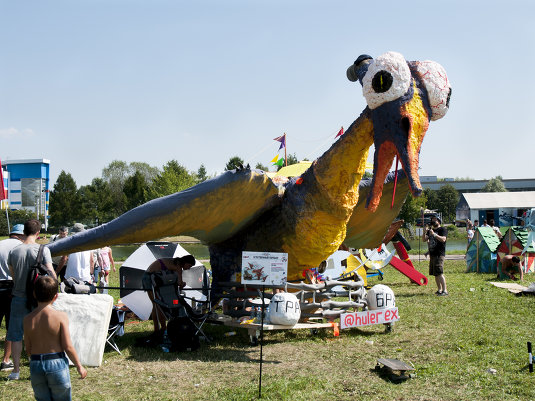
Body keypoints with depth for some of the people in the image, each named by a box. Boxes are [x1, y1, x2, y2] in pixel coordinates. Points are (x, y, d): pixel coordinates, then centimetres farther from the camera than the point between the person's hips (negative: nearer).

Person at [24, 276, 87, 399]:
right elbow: (68, 347, -11)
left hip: (35, 366, 3)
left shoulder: (28, 319, -1)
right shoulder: (60, 316, -12)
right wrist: (79, 366, 2)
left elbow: (28, 350, 4)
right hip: (57, 363, -3)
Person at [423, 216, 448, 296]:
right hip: (432, 255, 8)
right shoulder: (430, 230, 19)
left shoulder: (443, 229, -3)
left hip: (439, 255, -8)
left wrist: (434, 234, -25)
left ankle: (445, 290, -14)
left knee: (439, 273, -15)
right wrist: (424, 233, -5)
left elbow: (443, 239, -18)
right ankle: (439, 289, 16)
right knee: (435, 274, 9)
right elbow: (424, 240, 13)